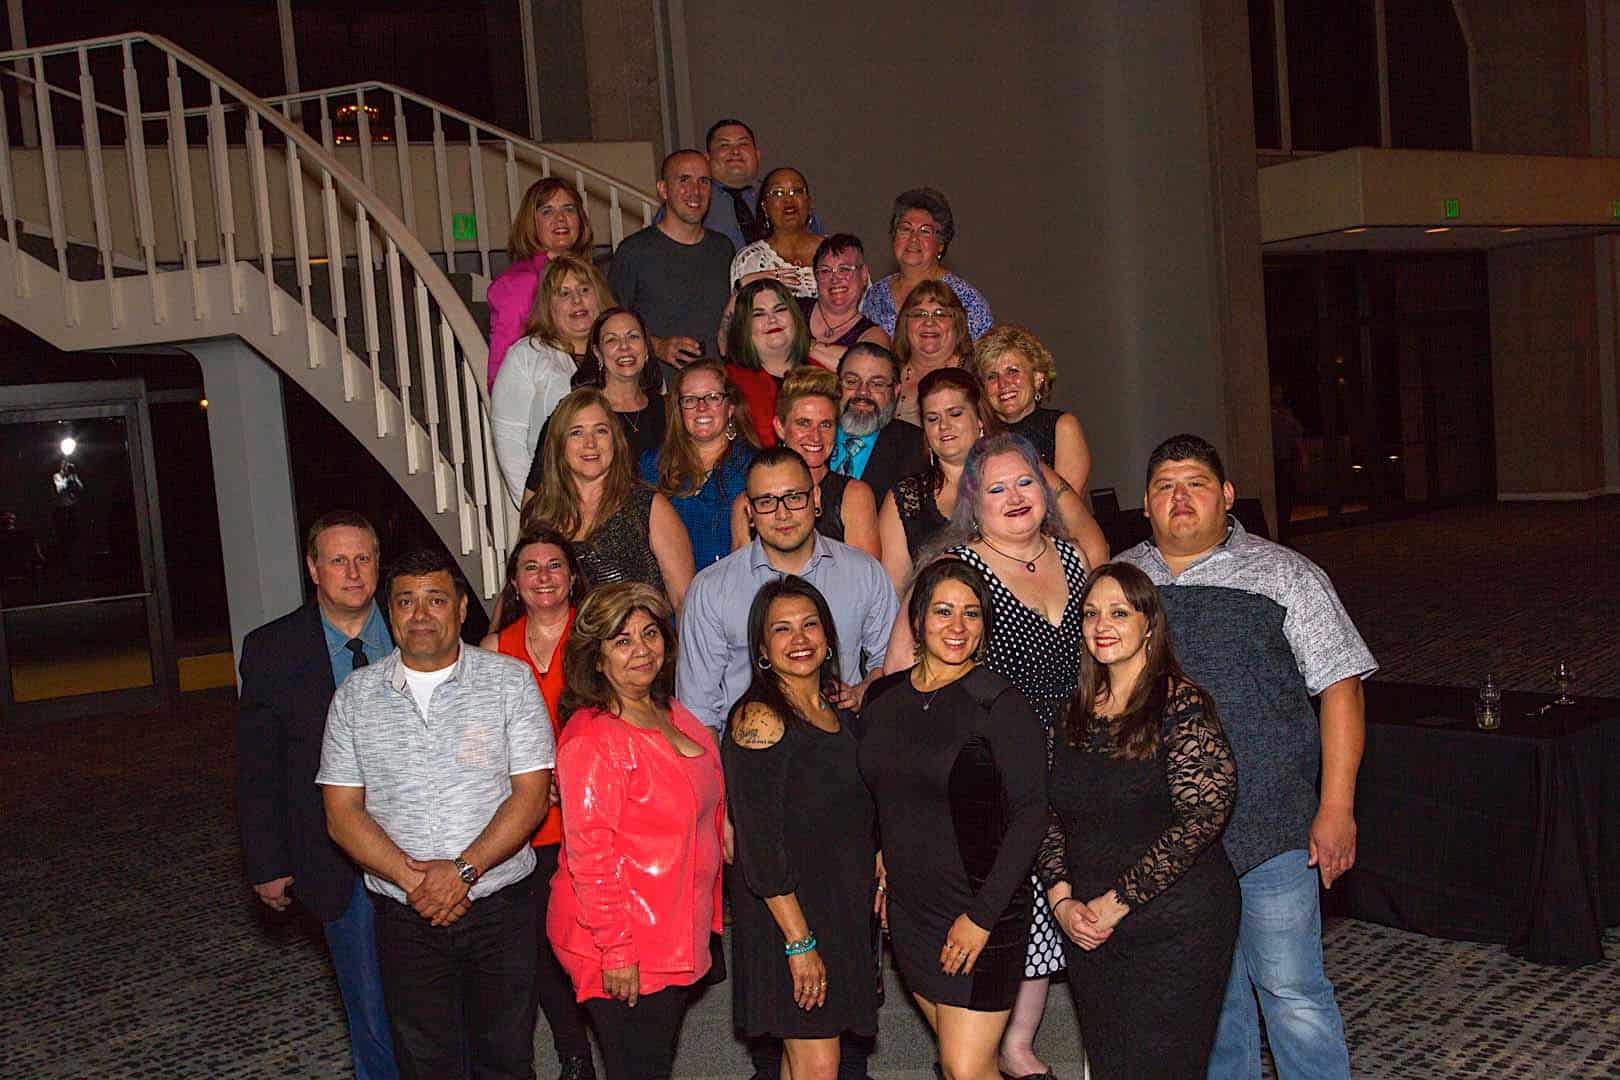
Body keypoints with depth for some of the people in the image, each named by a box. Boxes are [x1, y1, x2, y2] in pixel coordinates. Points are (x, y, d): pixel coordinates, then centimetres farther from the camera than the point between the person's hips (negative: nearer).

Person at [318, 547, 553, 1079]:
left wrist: (464, 869, -17)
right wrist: (413, 880, -13)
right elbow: (342, 814, 0)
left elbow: (531, 795, -7)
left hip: (502, 908, -1)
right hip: (405, 916, 1)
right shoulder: (355, 695, 3)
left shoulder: (510, 679, -2)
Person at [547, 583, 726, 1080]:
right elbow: (588, 855, -22)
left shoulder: (674, 715, 7)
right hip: (621, 953, -8)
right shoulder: (591, 737, -19)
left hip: (675, 940, 8)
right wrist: (617, 950, -21)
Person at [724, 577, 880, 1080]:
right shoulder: (760, 718, -15)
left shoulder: (837, 710, 10)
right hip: (787, 912, -7)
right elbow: (759, 847, -18)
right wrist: (799, 940, -20)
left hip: (847, 904, 7)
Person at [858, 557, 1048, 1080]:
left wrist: (982, 915, -16)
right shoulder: (885, 696, 5)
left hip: (981, 907, -5)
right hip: (908, 905, 5)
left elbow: (1030, 815, -14)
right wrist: (881, 863, 9)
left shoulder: (999, 704, -13)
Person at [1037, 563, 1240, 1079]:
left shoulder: (1182, 707, -12)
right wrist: (1062, 900, -4)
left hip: (1174, 931, -6)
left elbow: (1203, 815, -19)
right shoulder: (1076, 714, 7)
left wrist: (1118, 900, -17)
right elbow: (1048, 818, 10)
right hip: (1088, 932, 6)